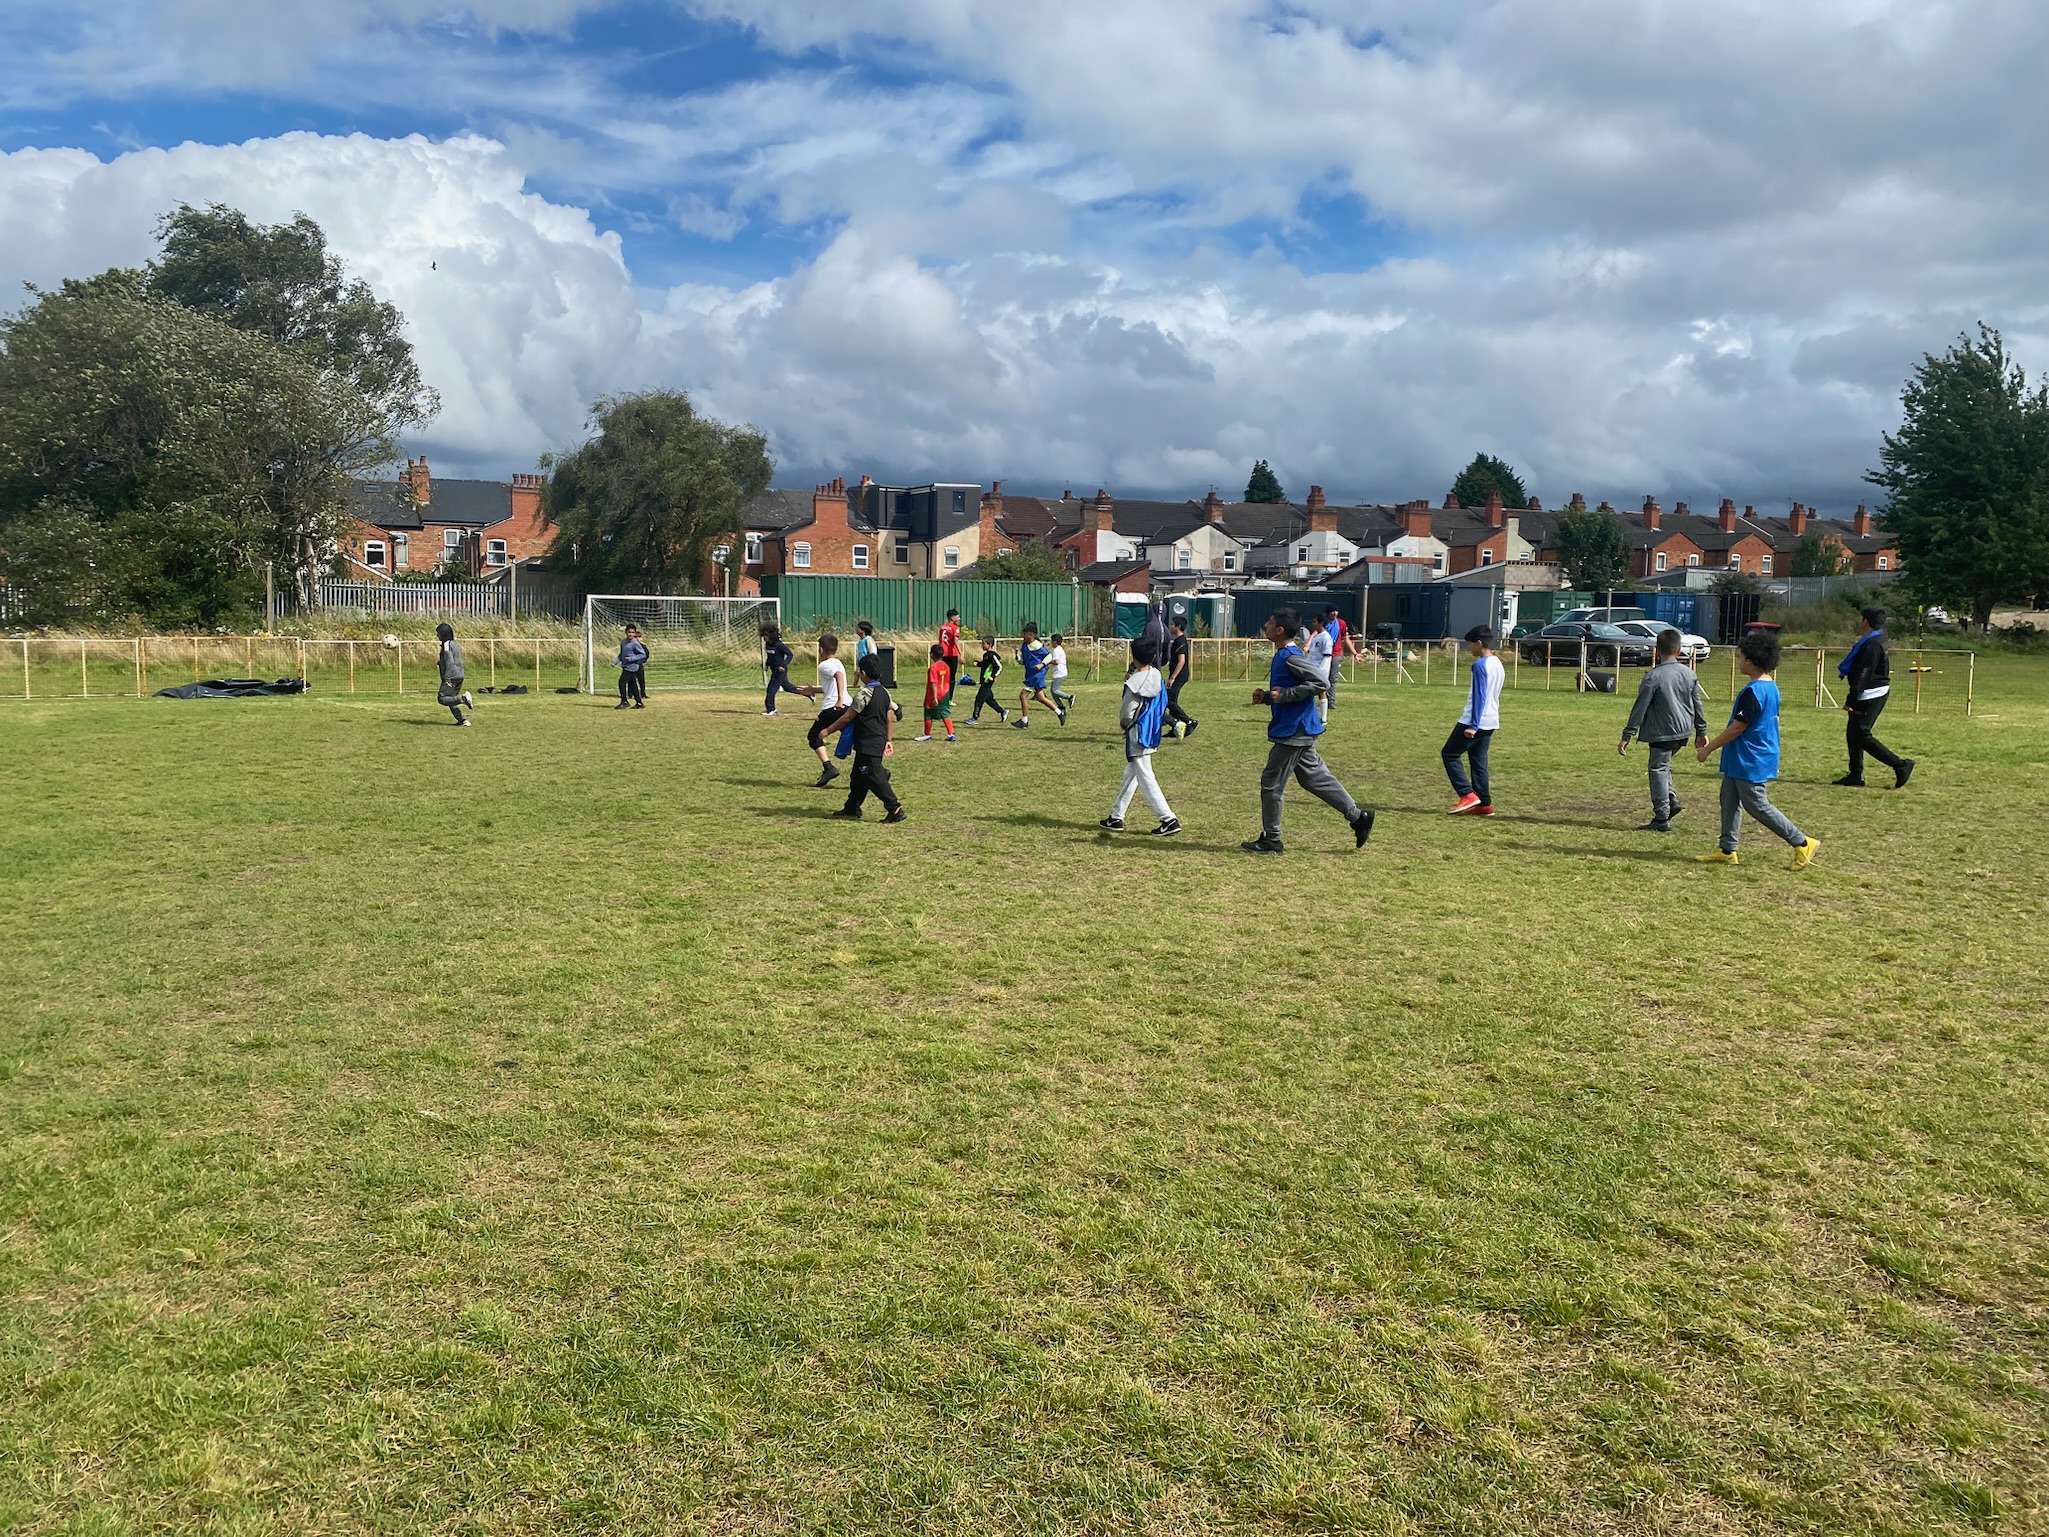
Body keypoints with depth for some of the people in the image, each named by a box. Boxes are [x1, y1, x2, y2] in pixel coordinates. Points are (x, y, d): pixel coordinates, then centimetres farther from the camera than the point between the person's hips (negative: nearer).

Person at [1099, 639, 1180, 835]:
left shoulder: (1135, 683, -21)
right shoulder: (1157, 676, 2)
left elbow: (1126, 713, -17)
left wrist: (1123, 723, 5)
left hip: (1137, 734, -9)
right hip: (1151, 733, 9)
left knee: (1145, 778, -4)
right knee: (1129, 776, 17)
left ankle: (1168, 820, -6)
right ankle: (1116, 817, 26)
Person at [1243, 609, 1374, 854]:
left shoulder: (1290, 657, -17)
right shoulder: (1282, 655, 13)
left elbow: (1321, 682, -24)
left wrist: (1285, 695, -23)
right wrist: (1266, 696, 5)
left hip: (1293, 732, -10)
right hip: (1298, 730, 10)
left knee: (1271, 783, -2)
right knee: (1315, 778, 16)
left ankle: (1271, 840, 7)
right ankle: (1357, 817, 20)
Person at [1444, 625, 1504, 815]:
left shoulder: (1480, 665, -15)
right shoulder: (1497, 663, 14)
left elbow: (1479, 696, -20)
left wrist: (1473, 725, -21)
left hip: (1475, 722, -9)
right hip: (1490, 722, 9)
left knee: (1449, 754, 0)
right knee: (1478, 762, 10)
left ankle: (1467, 795, -8)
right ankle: (1484, 803, 7)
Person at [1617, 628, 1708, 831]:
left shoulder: (1653, 677, -14)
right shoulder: (1690, 674, 4)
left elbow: (1639, 708, -13)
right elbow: (1697, 705, 12)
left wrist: (1626, 736, -9)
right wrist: (1701, 731, 22)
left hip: (1662, 732, -7)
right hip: (1683, 731, 7)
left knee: (1658, 770, 0)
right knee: (1663, 766, 25)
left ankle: (1661, 819, 1)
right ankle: (1670, 800, 12)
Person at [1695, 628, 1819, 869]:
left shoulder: (1753, 691, -23)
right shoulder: (1771, 687, 8)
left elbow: (1736, 728, -22)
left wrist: (1709, 748, -12)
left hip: (1749, 762, -10)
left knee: (1757, 805, -2)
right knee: (1729, 800, 13)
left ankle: (1802, 843, 5)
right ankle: (1727, 850, 18)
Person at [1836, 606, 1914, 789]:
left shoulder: (1871, 644, -19)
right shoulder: (1877, 640, 14)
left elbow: (1863, 675, -23)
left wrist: (1851, 699, -23)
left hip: (1870, 696, -10)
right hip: (1871, 695, 10)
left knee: (1862, 735, -10)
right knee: (1853, 734, 12)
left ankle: (1900, 765, -8)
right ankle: (1855, 775, 16)